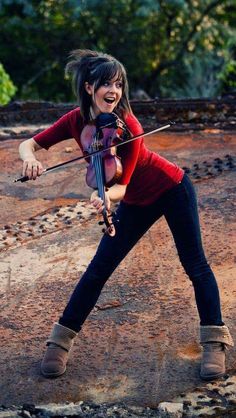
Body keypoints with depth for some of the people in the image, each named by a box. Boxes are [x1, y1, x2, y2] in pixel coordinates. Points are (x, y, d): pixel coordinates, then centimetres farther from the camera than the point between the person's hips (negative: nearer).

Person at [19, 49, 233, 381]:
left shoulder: (128, 126, -28)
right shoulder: (76, 121, -14)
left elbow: (121, 184, -30)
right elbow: (29, 144, -8)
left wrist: (106, 195, -53)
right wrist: (30, 158, -31)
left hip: (172, 190, -4)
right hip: (136, 203, 4)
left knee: (196, 266, -4)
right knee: (98, 270, -1)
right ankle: (60, 341, 8)